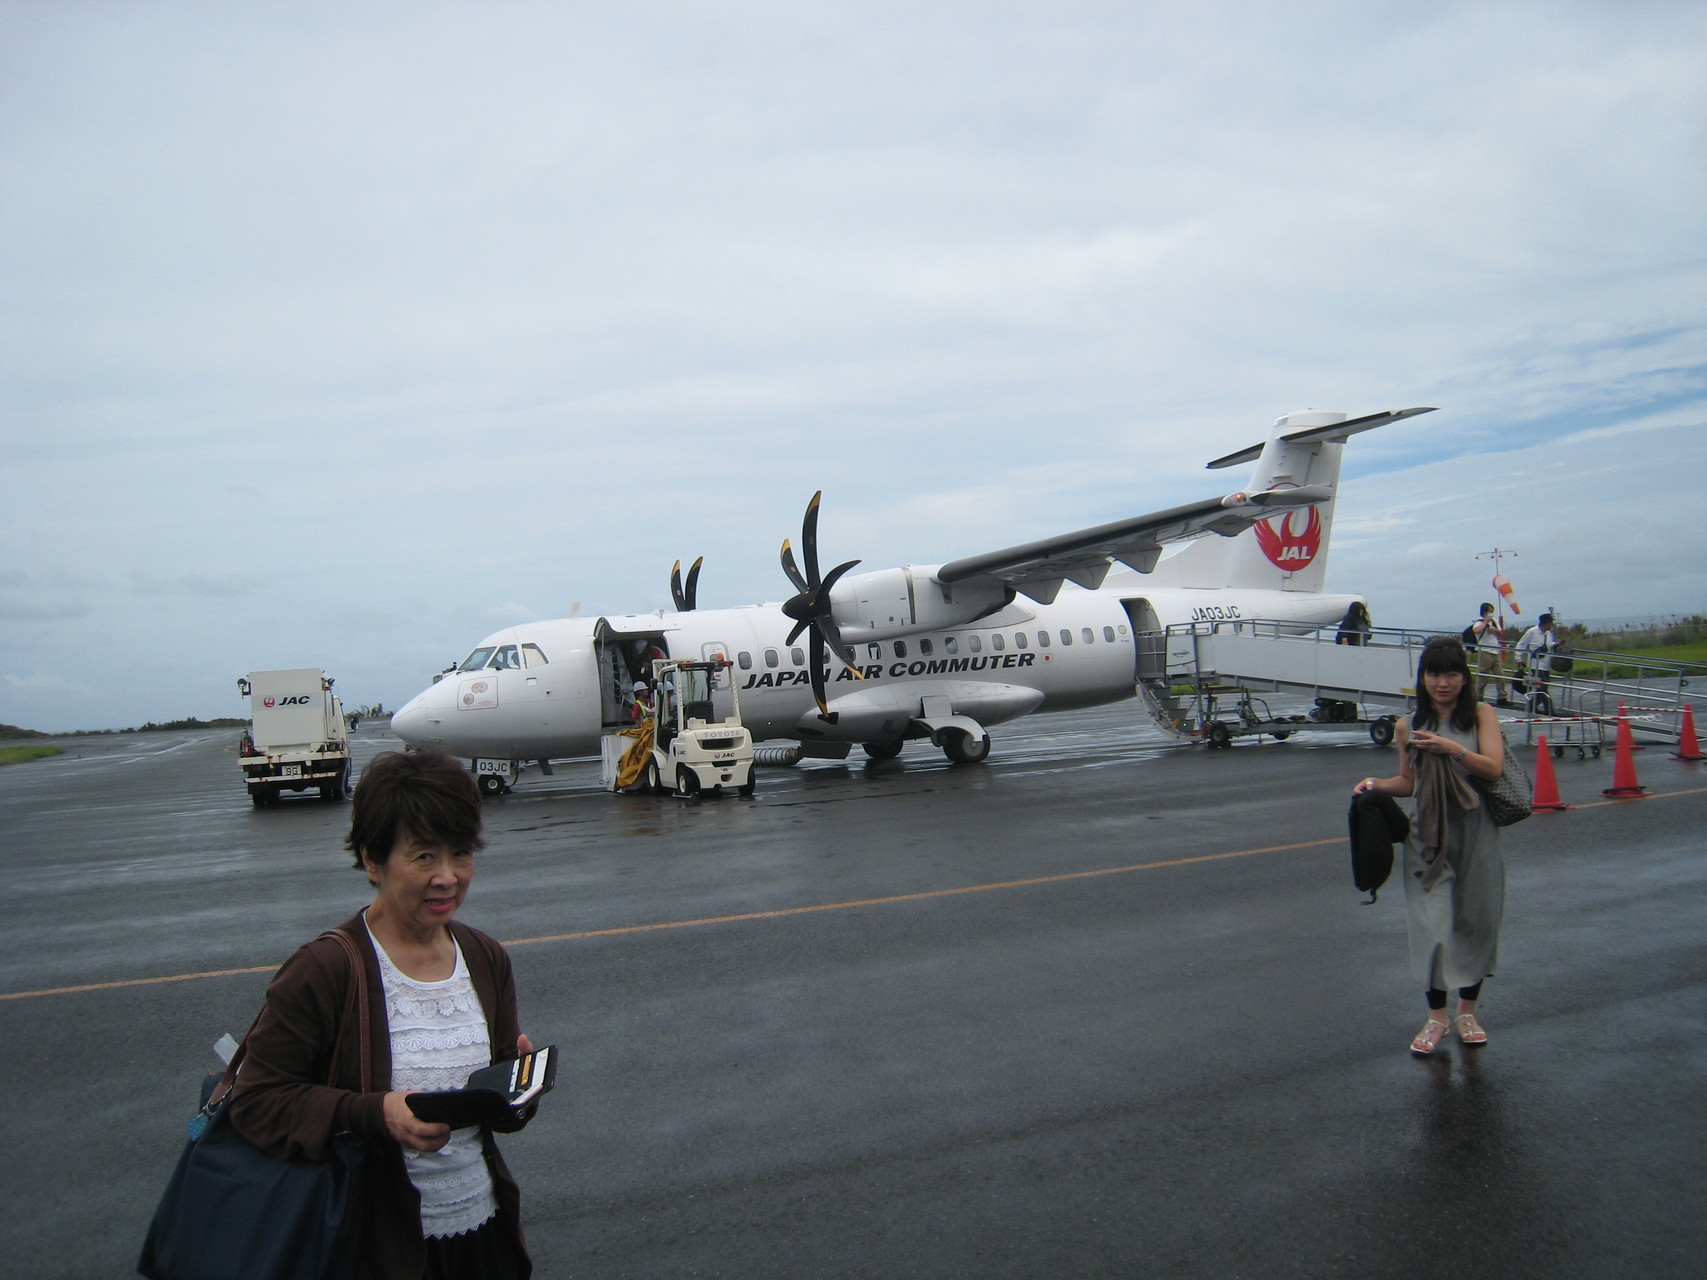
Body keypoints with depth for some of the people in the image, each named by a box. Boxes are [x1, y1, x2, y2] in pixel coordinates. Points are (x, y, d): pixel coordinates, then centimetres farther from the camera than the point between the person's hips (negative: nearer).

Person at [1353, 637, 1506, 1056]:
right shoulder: (1409, 726, 4)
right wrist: (1376, 784, -6)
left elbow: (1494, 768, -13)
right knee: (1433, 923, -3)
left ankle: (1467, 1011, 28)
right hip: (1428, 836, 1)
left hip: (1476, 835, 0)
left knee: (1477, 920, 9)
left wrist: (1452, 748, -28)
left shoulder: (1481, 715, -1)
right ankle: (1436, 1015, 14)